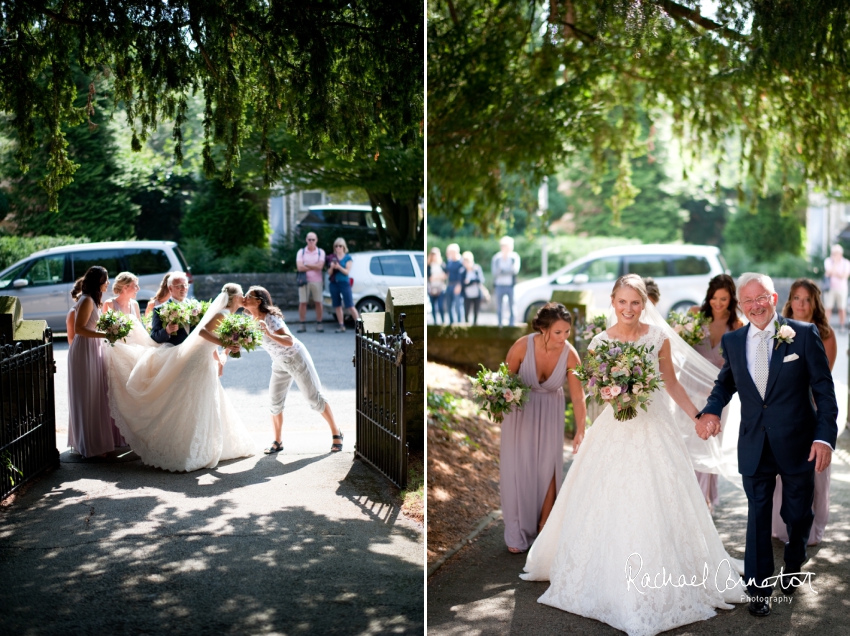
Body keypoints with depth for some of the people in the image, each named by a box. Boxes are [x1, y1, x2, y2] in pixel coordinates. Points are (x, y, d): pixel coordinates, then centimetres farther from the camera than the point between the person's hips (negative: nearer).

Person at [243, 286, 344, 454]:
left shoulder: (270, 318, -25)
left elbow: (289, 341, -34)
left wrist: (269, 334, -47)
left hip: (297, 358, -8)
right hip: (280, 363, 8)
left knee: (314, 397, -2)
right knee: (275, 402, 4)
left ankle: (336, 434, 9)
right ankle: (277, 441, 16)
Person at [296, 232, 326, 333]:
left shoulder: (321, 252, 3)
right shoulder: (301, 252, 3)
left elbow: (320, 266, -12)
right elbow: (300, 267, -10)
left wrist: (306, 265, -8)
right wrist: (314, 267, -10)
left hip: (317, 281, 0)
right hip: (304, 281, 0)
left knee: (318, 303, 3)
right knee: (302, 303, -1)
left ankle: (319, 324, 10)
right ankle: (303, 325, 6)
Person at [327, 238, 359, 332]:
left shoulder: (348, 258, 2)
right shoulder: (332, 258, 10)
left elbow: (347, 271, -5)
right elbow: (329, 273, 7)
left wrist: (339, 267, -23)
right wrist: (332, 267, -14)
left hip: (344, 283, -4)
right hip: (334, 283, 4)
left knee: (350, 306, -9)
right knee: (337, 306, 5)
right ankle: (341, 326, 11)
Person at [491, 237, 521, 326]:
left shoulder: (515, 257, 1)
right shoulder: (496, 258, 4)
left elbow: (515, 270, -10)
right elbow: (494, 272, -5)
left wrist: (502, 270, -12)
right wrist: (509, 270, -18)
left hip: (510, 286, -1)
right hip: (499, 285, 1)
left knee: (511, 308, 0)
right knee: (498, 308, 5)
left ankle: (511, 325, 5)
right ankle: (499, 325, 11)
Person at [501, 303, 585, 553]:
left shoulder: (570, 355, -24)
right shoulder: (522, 346, -27)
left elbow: (578, 396, -18)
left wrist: (580, 431, -22)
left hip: (550, 411, 1)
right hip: (520, 408, -1)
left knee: (548, 467, 1)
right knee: (518, 467, 2)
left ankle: (544, 527, 18)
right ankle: (518, 534, 15)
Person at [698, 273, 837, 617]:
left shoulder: (804, 334, -8)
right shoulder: (732, 341, 2)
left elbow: (823, 388, -7)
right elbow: (726, 382, 15)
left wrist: (825, 436, -15)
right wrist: (711, 409, -6)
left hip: (797, 444, -1)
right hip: (754, 445, 2)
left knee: (797, 514, 15)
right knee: (757, 515, 6)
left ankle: (793, 565, 44)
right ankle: (759, 588, 17)